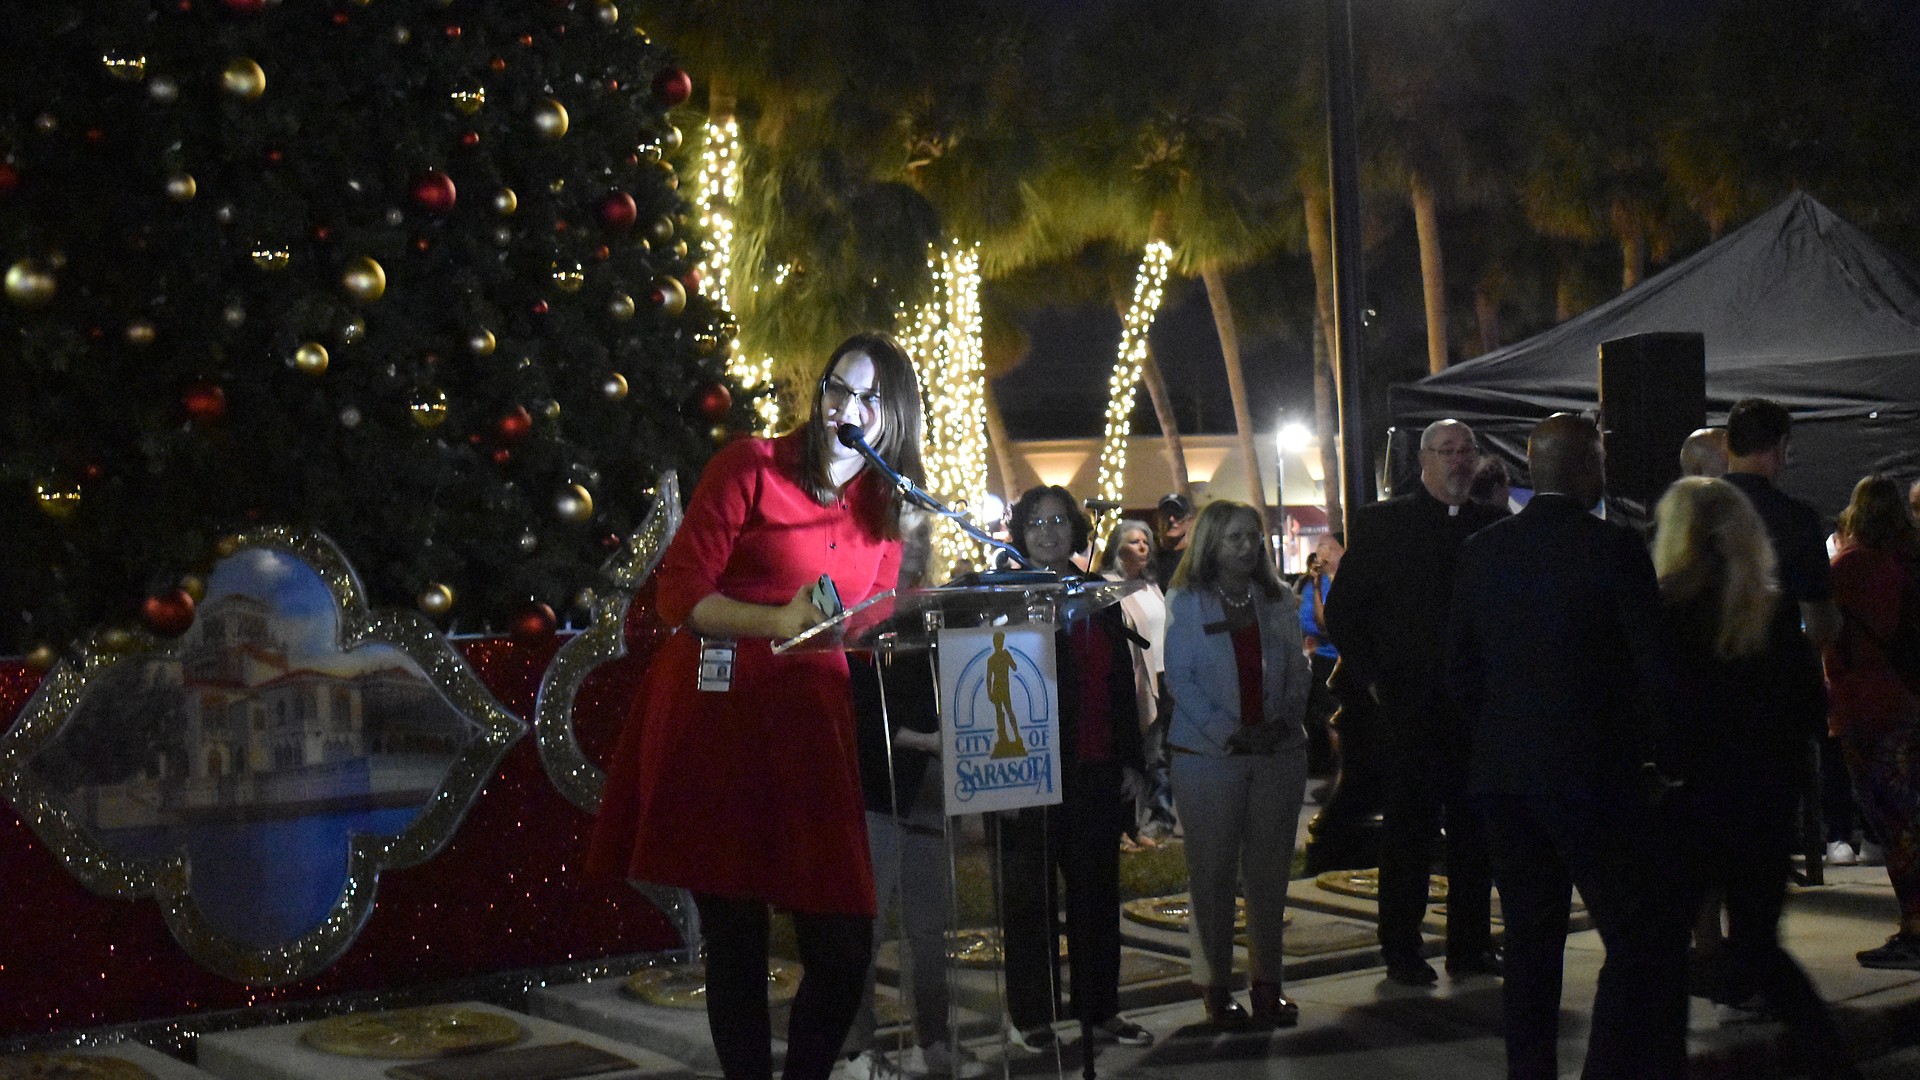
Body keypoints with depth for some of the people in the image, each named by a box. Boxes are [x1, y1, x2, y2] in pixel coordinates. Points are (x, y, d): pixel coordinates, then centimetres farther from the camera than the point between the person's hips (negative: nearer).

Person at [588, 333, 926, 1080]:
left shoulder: (886, 507, 14)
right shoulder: (751, 467, -3)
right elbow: (678, 594, -9)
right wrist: (778, 621, -22)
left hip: (811, 722, 5)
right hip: (718, 717, -4)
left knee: (844, 941, 0)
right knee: (734, 935, 0)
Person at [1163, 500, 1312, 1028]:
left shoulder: (1278, 601, 11)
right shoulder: (1186, 603, 0)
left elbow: (1298, 669, 11)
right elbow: (1180, 679, -6)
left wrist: (1283, 721, -7)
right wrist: (1230, 734, -14)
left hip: (1278, 752, 3)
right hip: (1207, 755, -3)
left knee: (1270, 869, 6)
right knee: (1213, 871, 0)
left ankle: (1267, 980, 14)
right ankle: (1216, 983, 8)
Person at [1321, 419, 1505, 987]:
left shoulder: (1495, 526, 10)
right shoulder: (1381, 523, 1)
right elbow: (1342, 609, 2)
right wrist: (1371, 678, -6)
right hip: (1409, 702, -3)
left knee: (1474, 829, 7)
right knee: (1408, 829, 1)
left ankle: (1471, 944, 17)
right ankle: (1401, 950, 9)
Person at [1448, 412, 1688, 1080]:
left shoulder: (1480, 551, 5)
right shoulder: (1614, 548, -11)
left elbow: (1459, 665, 10)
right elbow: (1654, 667, -12)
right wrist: (1646, 753, 1)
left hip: (1502, 775, 6)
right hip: (1594, 772, -6)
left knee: (1531, 938, 15)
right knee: (1646, 937, 2)